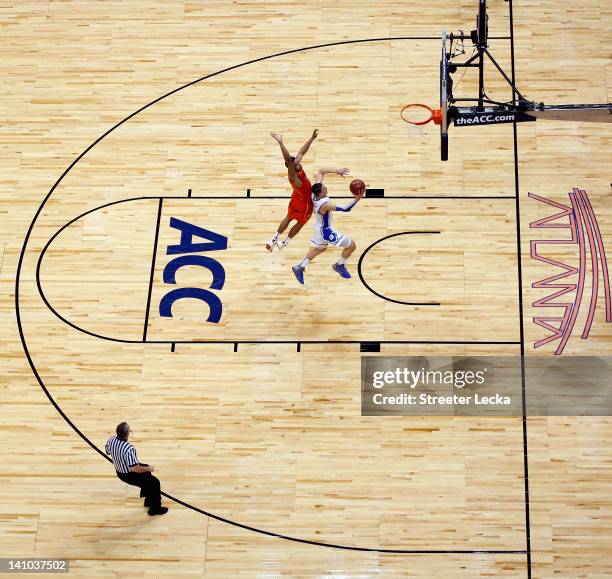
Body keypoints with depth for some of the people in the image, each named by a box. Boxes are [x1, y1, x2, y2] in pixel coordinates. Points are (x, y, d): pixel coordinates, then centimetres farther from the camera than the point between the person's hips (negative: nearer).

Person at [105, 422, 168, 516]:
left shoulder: (111, 440, -16)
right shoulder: (129, 448, -39)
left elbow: (108, 452, 7)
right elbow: (134, 468, -36)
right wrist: (148, 469, -20)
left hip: (119, 472, 8)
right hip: (129, 476, -8)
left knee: (146, 468, 30)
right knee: (155, 482, 8)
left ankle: (148, 499, 44)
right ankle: (155, 509, 22)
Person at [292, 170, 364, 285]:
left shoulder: (315, 192, -18)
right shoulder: (325, 204, -39)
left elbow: (321, 171, -6)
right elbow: (346, 209, -41)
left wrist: (336, 171, -13)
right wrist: (357, 199, -50)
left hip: (320, 227, 9)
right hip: (325, 230, -9)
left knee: (320, 248, 34)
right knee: (351, 245, 2)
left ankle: (300, 267, 36)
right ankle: (339, 266, 24)